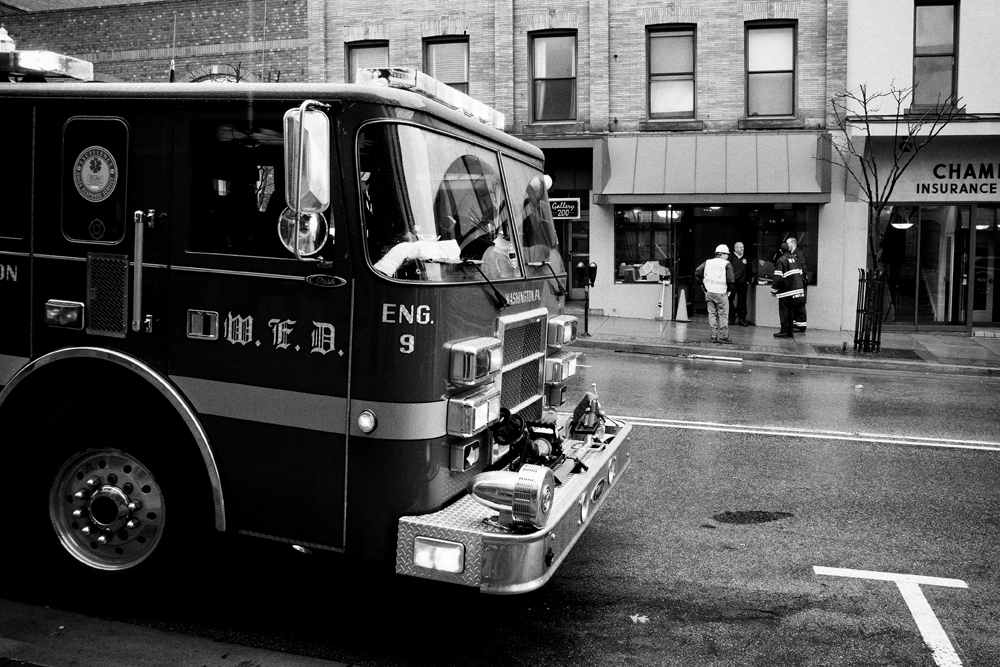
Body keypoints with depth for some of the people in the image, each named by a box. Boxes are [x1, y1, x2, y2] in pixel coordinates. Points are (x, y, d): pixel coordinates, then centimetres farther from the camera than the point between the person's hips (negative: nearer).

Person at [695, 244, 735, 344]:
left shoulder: (707, 262, 7)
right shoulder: (727, 264, -7)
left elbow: (697, 272, 0)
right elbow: (730, 280, -14)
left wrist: (702, 284, 7)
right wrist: (729, 289, 3)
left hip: (709, 292, 5)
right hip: (721, 293, -5)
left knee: (712, 314, 11)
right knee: (723, 316, 3)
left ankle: (714, 336, 12)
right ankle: (723, 337, 5)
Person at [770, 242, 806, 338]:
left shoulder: (781, 260, -12)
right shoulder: (794, 259, 9)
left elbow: (778, 277, -17)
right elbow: (800, 274, 13)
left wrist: (774, 290, -10)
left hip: (785, 291, -6)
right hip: (796, 289, 6)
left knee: (783, 311, 0)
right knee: (791, 310, 13)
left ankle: (784, 331, -2)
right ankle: (790, 331, 15)